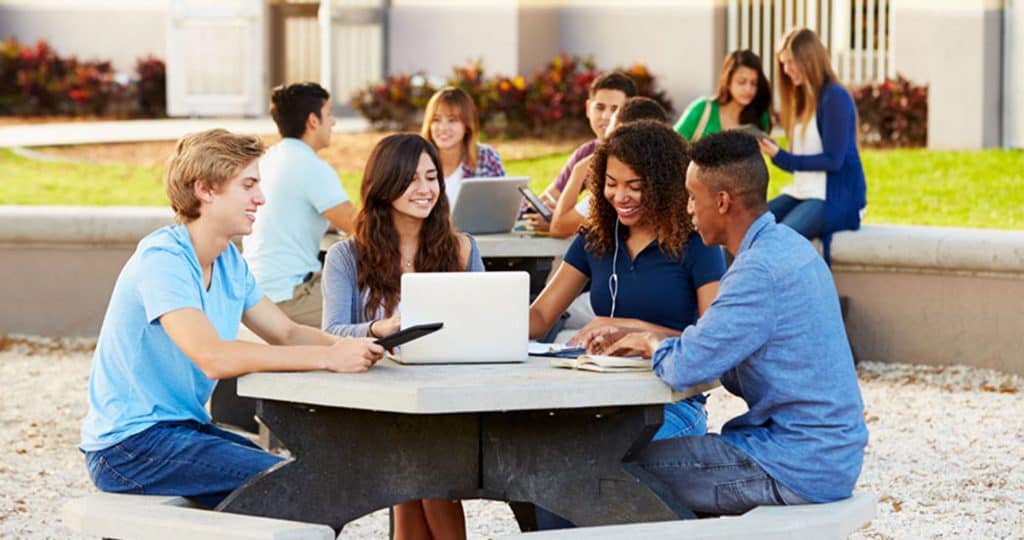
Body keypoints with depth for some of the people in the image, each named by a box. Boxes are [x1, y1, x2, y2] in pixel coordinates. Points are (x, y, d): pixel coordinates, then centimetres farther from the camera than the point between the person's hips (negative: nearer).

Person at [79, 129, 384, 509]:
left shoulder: (230, 262, 10)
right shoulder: (162, 259, -20)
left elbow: (286, 333, 11)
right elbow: (213, 357, -31)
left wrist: (350, 346, -11)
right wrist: (327, 357, -32)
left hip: (186, 427, 9)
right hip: (128, 445, -9)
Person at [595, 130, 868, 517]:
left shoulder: (761, 271, -22)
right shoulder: (788, 246, 11)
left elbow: (684, 367, -24)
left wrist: (651, 343, -1)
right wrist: (642, 342, 9)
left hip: (796, 470, -10)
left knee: (627, 471, -4)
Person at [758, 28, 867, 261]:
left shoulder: (835, 98, -9)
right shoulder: (802, 98, 18)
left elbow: (833, 160, -14)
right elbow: (798, 161, 13)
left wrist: (781, 158, -16)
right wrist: (772, 151, -6)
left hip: (835, 198, -8)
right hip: (802, 192, 8)